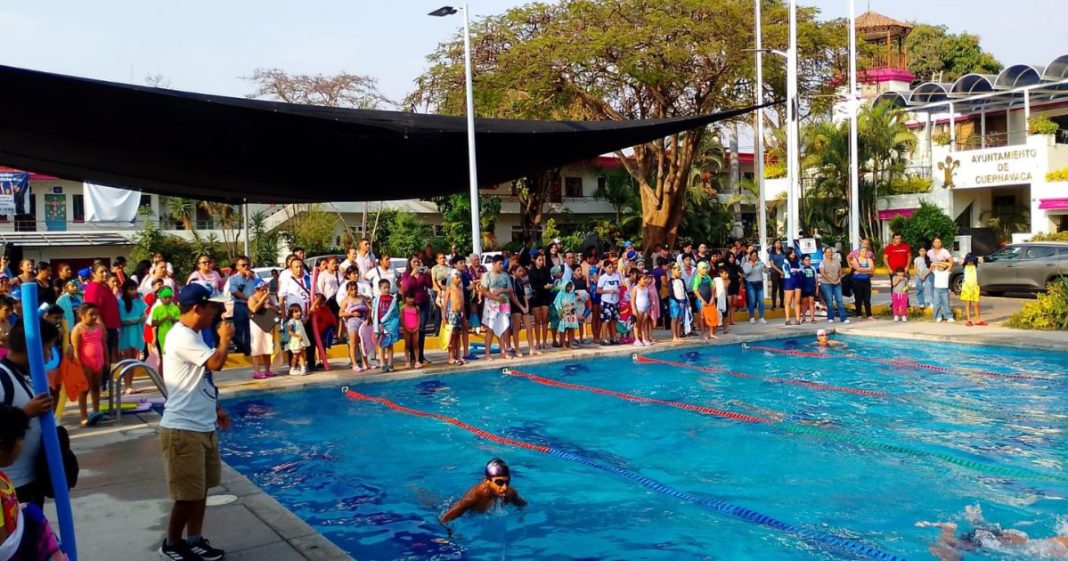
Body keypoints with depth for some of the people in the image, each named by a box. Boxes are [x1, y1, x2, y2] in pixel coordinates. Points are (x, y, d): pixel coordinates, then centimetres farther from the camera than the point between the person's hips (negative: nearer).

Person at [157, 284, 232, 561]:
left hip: (203, 426, 10)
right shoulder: (181, 337, -20)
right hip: (184, 428, -10)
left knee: (201, 489, 16)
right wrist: (225, 339, -10)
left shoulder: (194, 335, 13)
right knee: (188, 494, 1)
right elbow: (216, 363, -28)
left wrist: (216, 409, 17)